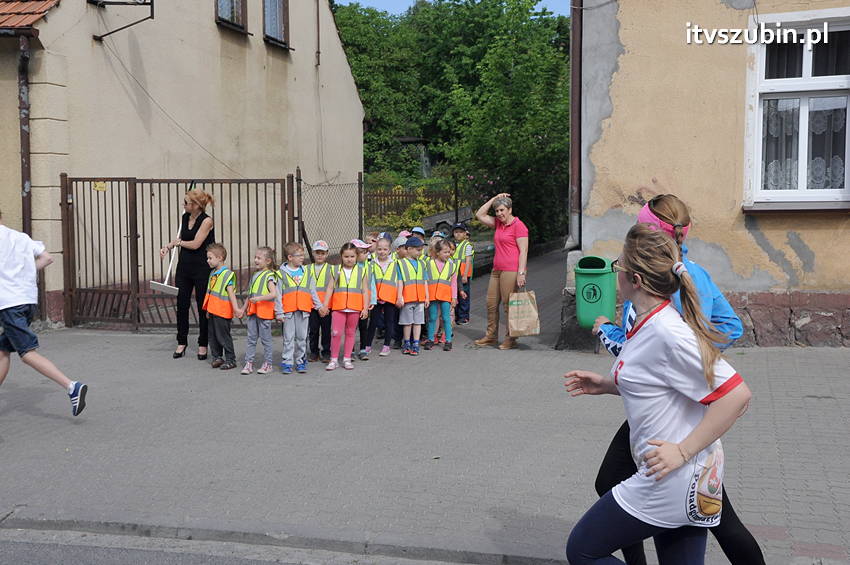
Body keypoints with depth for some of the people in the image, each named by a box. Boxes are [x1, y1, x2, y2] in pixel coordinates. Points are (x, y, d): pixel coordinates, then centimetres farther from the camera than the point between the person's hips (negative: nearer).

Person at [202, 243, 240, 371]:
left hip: (223, 312, -8)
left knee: (223, 336, -2)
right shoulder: (213, 273, 12)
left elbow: (231, 293, -20)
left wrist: (236, 308, -28)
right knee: (212, 335, 14)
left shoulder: (227, 274, -14)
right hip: (213, 311, 8)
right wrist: (208, 310, 21)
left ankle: (230, 360, 8)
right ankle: (217, 357, 27)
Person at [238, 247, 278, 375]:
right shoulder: (255, 275, 15)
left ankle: (267, 364, 10)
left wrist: (259, 298, -27)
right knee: (251, 338, 7)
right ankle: (249, 363, 11)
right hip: (252, 311, 7)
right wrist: (243, 308, 21)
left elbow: (274, 294, -21)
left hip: (264, 311, -7)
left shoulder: (269, 275, -9)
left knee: (265, 338, 1)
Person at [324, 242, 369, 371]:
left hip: (354, 308, 1)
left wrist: (365, 308, 0)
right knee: (336, 333, -6)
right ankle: (334, 359, 4)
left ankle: (347, 359, 18)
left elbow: (365, 291, 6)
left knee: (350, 333, 9)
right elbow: (330, 289, 8)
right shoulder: (337, 270, 6)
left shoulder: (361, 271, 6)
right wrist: (325, 305, 2)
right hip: (338, 307, 0)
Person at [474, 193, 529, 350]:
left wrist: (521, 273, -19)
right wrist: (494, 199, 12)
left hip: (511, 271, -8)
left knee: (508, 305, -5)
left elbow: (523, 251, -12)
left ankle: (510, 339, 2)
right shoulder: (498, 224, 16)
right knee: (491, 303, 10)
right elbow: (480, 215, 20)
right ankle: (491, 336, 20)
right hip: (497, 270, 8)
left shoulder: (518, 225, -8)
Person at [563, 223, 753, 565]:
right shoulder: (649, 324, 8)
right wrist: (607, 385, 13)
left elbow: (736, 394, -24)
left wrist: (683, 451, -22)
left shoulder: (666, 333, -22)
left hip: (671, 484, -10)